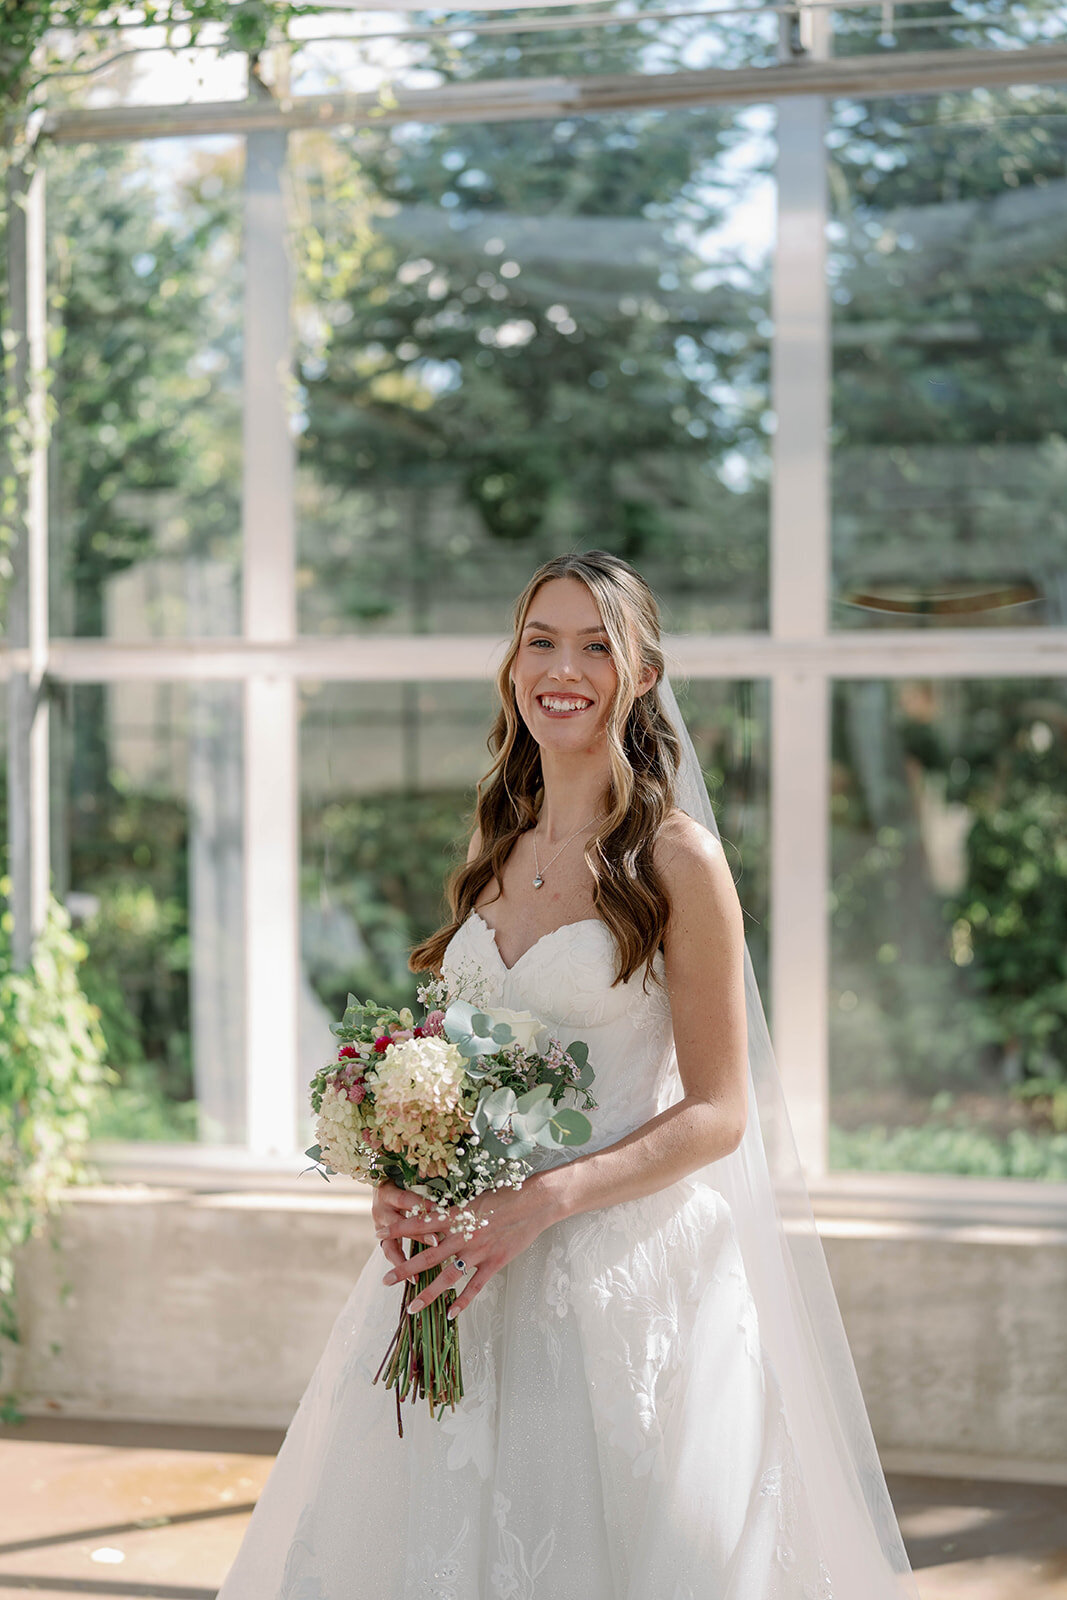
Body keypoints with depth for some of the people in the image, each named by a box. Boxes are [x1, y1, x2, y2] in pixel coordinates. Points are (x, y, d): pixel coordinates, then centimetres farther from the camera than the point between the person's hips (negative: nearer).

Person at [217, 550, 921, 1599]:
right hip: (473, 1272, 5)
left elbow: (719, 1113, -11)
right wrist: (404, 1178, -4)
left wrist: (544, 1200, -21)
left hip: (631, 1267, -5)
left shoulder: (678, 859, -10)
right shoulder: (497, 851, 9)